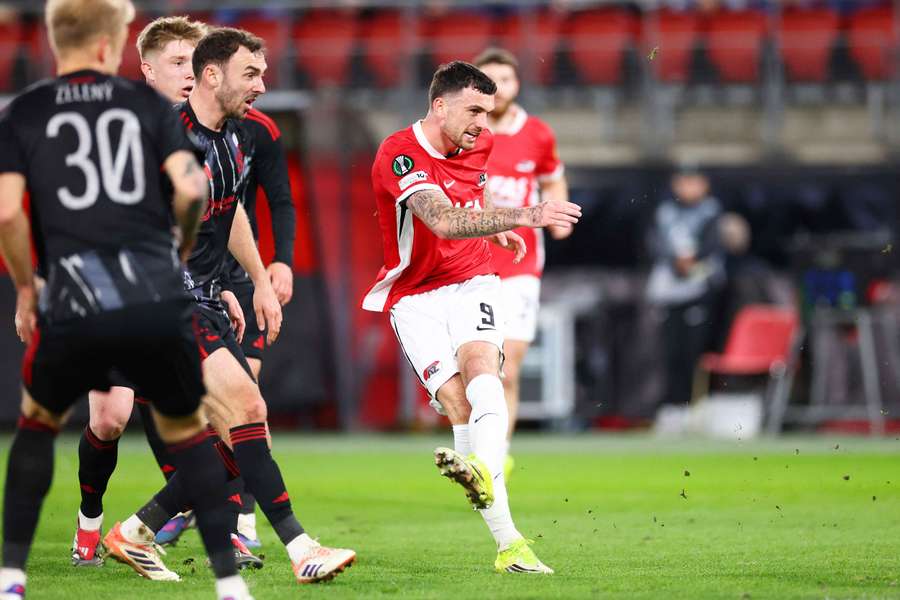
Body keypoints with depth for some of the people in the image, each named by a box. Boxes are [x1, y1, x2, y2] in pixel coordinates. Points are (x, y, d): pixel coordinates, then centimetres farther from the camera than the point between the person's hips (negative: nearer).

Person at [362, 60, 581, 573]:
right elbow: (444, 221, -37)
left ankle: (485, 470, -55)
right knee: (457, 401, -16)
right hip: (415, 295, -4)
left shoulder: (480, 145, 3)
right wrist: (524, 216, -45)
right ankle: (508, 543, -16)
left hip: (472, 281, 4)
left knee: (480, 364, -27)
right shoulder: (398, 155, -20)